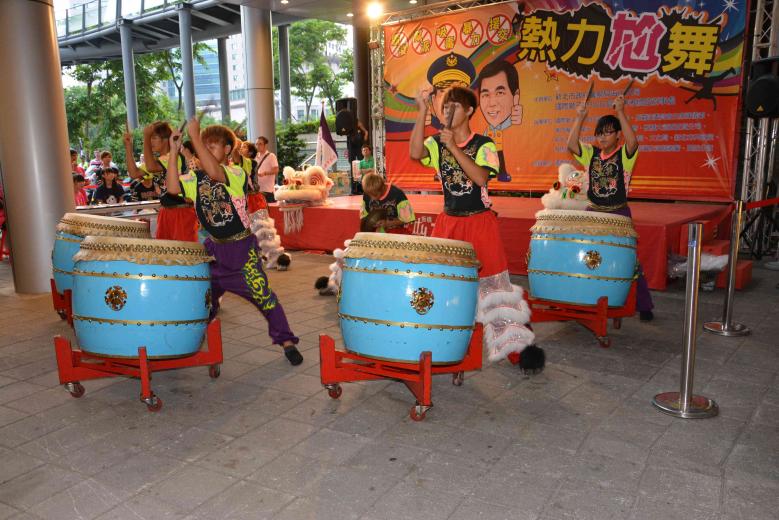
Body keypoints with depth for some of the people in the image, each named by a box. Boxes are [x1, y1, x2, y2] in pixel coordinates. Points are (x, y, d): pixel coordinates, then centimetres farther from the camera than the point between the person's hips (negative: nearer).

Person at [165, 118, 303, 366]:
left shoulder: (236, 174, -14)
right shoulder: (196, 178, 5)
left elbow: (214, 172, -34)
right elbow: (173, 187, -11)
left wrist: (195, 136, -33)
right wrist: (174, 151, -13)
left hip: (241, 247, -6)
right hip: (214, 247, 6)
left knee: (263, 296, -3)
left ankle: (286, 341, 10)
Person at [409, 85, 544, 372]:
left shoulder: (484, 145, -6)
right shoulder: (436, 143, 2)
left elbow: (480, 178, -23)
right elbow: (415, 153, -19)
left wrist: (453, 147, -24)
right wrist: (422, 110, -21)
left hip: (480, 222, -3)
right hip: (448, 222, 3)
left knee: (492, 283, 0)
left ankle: (521, 342, 14)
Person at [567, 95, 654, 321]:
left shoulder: (625, 155, -6)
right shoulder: (591, 154, 5)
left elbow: (633, 142, -28)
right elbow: (571, 145, -10)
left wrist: (620, 113, -29)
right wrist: (579, 118, -18)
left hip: (619, 214, -4)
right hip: (593, 213, 4)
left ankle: (643, 306, 12)